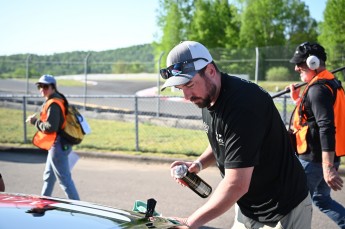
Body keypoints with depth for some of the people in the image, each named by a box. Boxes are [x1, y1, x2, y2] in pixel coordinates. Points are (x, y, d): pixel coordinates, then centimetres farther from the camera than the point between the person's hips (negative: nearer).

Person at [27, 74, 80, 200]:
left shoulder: (53, 104, -19)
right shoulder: (58, 100, 14)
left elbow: (50, 127, -23)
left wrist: (35, 121, -12)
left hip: (58, 145, -11)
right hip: (60, 144, 11)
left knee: (64, 178, -7)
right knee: (48, 177, 22)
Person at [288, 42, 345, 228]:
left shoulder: (318, 89, -20)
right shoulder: (328, 83, 11)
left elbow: (326, 129, -28)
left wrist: (328, 168, -31)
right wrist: (298, 100, 14)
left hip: (314, 159, -10)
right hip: (323, 158, 10)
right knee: (322, 200, 21)